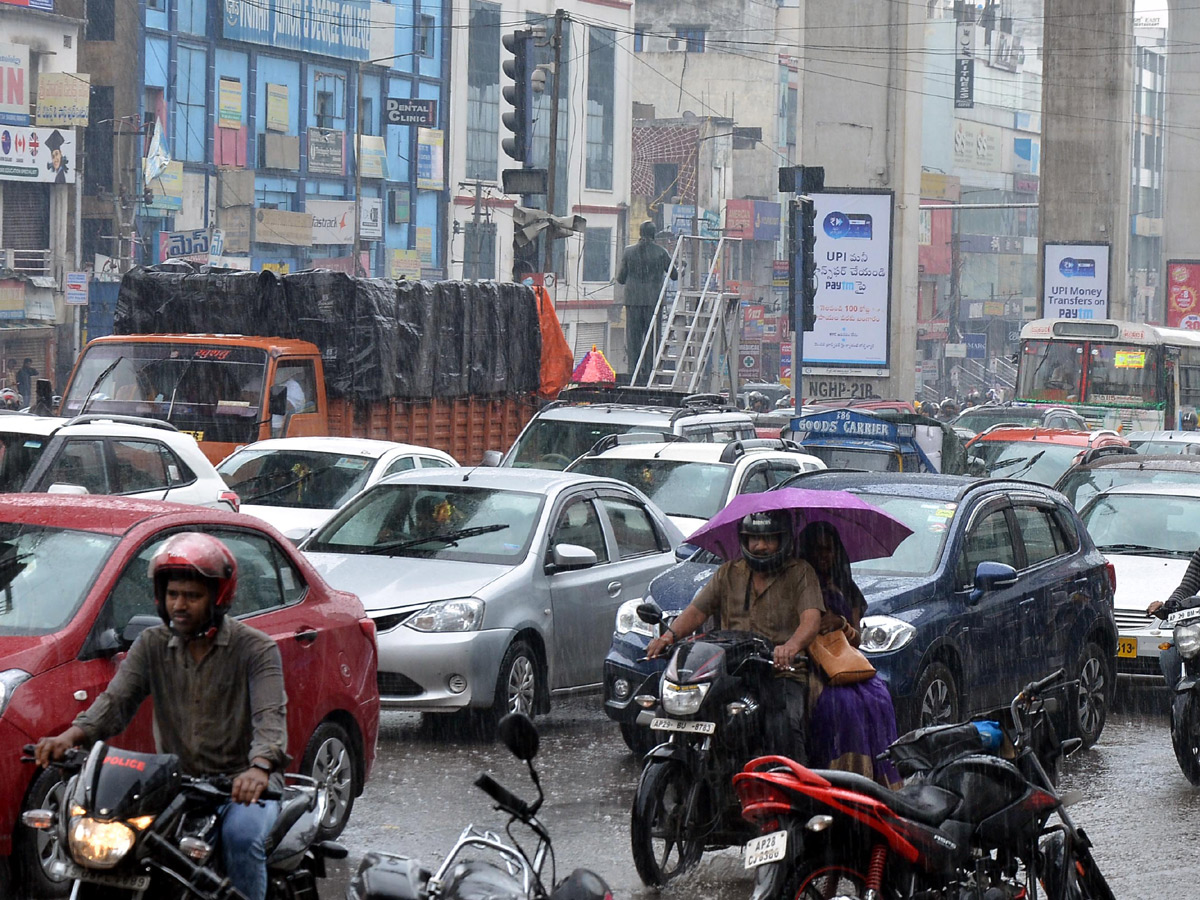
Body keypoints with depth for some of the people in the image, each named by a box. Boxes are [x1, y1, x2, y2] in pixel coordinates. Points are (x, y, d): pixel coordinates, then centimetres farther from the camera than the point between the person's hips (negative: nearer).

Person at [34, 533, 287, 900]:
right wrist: (72, 735, -24)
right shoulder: (152, 646, 10)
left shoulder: (255, 649, -4)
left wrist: (260, 766, -41)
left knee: (241, 835, -34)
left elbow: (270, 715, -19)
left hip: (243, 787, -4)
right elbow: (117, 698, -2)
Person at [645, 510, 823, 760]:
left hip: (784, 674, -3)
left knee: (788, 724, -33)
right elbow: (696, 610, 13)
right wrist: (670, 635, -9)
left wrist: (791, 647, -32)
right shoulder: (729, 573, 20)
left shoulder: (800, 573, 7)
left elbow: (811, 619, -9)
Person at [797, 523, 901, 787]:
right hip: (809, 667, -4)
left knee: (877, 698, -24)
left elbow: (857, 639, 13)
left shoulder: (847, 590, 21)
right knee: (839, 702, -33)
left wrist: (841, 623, -8)